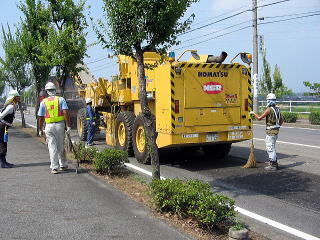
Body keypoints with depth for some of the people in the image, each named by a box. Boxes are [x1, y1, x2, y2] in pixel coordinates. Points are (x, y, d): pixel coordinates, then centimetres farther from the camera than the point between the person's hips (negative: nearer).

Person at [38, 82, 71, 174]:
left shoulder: (43, 102, 3)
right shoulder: (61, 99, 0)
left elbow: (40, 118, 4)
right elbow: (66, 113, -10)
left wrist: (40, 130, 15)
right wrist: (68, 126, -7)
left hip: (49, 126, 0)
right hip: (60, 125, 0)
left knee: (52, 148, 4)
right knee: (61, 147, 13)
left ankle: (54, 168, 2)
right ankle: (63, 165, 24)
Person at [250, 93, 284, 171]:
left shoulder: (269, 109, -16)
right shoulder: (277, 109, 10)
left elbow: (259, 118, -15)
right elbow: (282, 119, 20)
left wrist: (253, 113, 0)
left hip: (270, 132, -9)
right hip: (276, 131, 9)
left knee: (270, 148, -2)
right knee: (269, 147, 18)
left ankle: (273, 165, 2)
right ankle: (274, 163, 22)